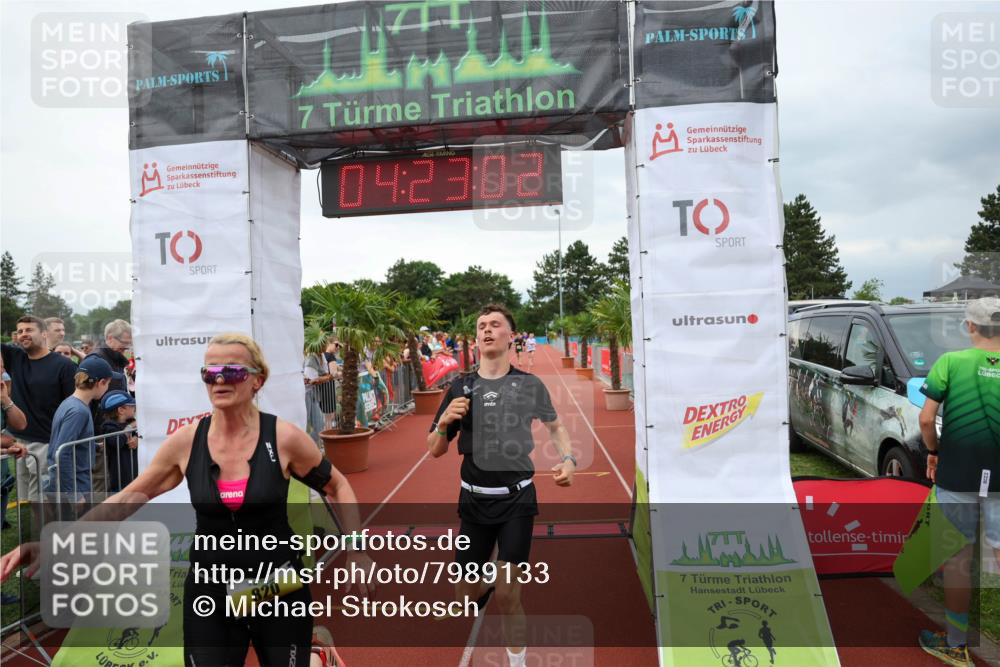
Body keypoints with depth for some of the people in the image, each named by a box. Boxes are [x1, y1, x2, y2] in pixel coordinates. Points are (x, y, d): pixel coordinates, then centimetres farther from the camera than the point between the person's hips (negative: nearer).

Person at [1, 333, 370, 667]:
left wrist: (357, 553, -9)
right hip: (210, 591, 3)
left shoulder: (284, 438, -16)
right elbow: (129, 498, 3)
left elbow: (337, 486, -2)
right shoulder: (186, 441, -8)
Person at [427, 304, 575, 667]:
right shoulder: (461, 387, -1)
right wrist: (444, 422, -17)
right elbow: (435, 450, 3)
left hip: (517, 499, -2)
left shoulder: (529, 384, -4)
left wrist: (568, 459, -4)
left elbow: (555, 425, 14)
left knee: (508, 595, -3)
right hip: (474, 499, 3)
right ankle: (488, 587, 50)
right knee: (464, 593, 14)